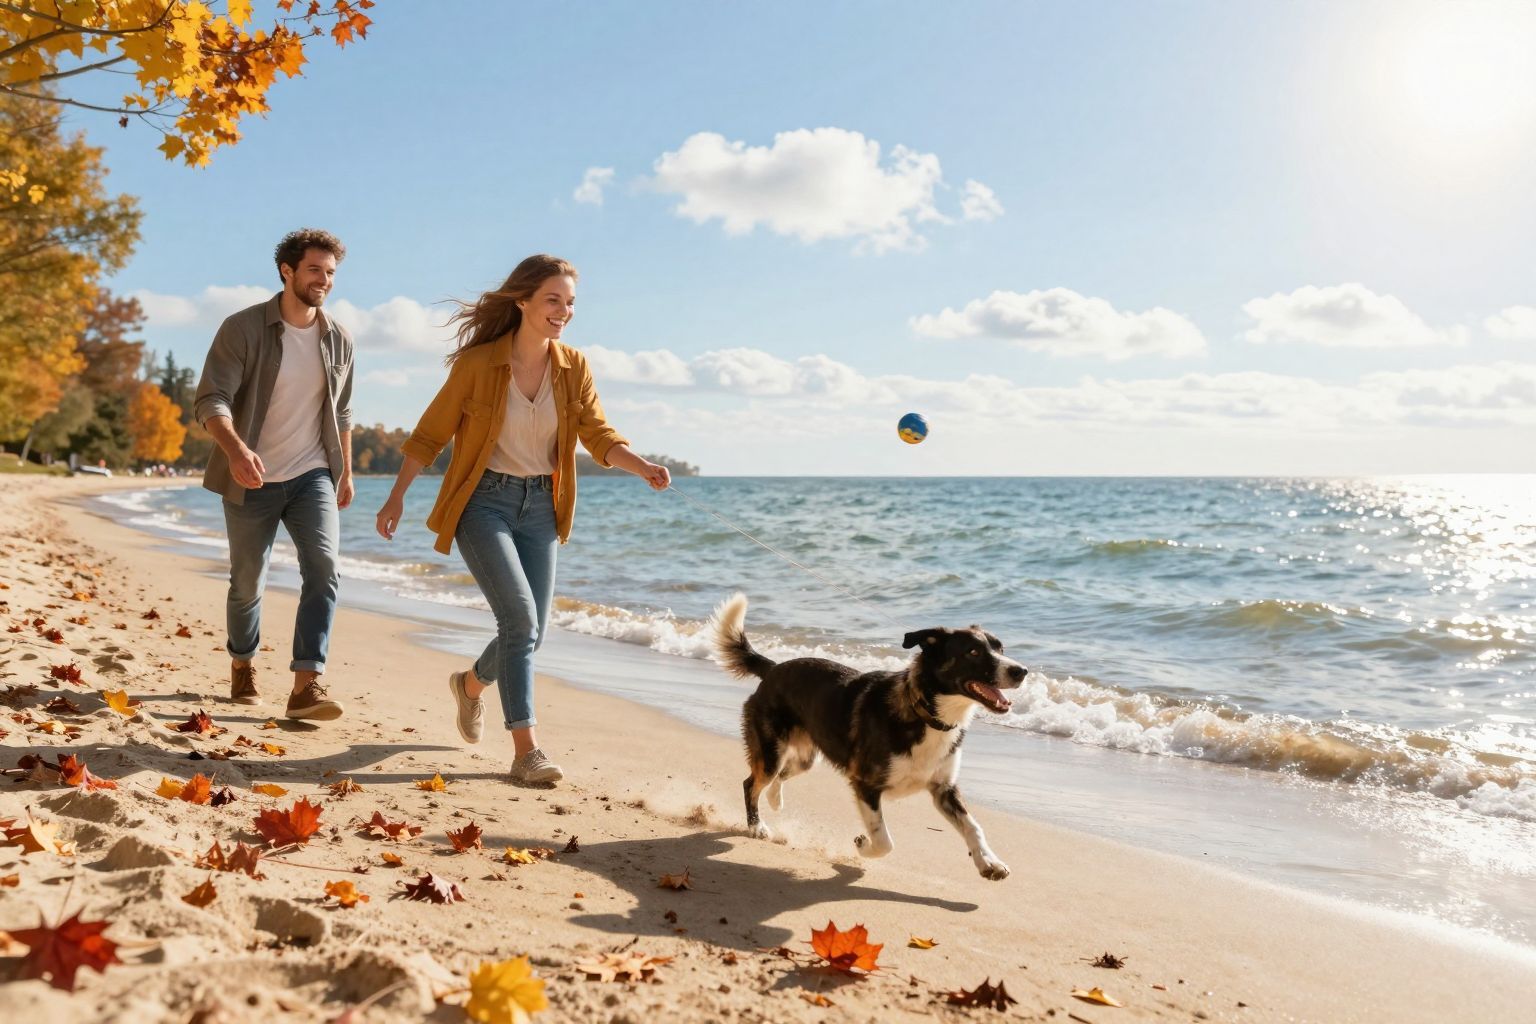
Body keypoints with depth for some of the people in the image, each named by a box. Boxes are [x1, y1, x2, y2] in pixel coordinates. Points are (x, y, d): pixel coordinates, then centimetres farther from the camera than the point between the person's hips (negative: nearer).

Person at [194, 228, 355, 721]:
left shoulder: (338, 339, 4)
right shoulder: (242, 329, -9)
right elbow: (212, 399, -19)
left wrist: (346, 471, 21)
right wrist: (236, 450, -37)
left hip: (313, 476, 2)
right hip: (252, 480, -2)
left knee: (323, 567, -19)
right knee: (248, 582, 10)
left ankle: (306, 685, -20)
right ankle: (242, 666, 37)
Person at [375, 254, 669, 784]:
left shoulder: (574, 367, 0)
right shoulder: (478, 363, -11)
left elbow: (599, 435, -5)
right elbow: (431, 433, -3)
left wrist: (643, 467, -24)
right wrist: (397, 497, -1)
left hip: (539, 506, 5)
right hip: (484, 502, -5)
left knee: (532, 630, 8)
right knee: (520, 617, -18)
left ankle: (471, 684, 40)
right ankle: (525, 750, -13)